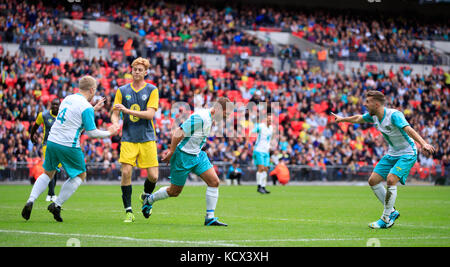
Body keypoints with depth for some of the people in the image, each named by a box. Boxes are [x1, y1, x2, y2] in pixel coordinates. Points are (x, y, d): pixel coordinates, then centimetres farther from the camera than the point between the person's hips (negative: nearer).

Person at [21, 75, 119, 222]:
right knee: (80, 175, 14)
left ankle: (30, 201, 2)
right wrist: (109, 133, 5)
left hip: (52, 142, 7)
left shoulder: (68, 98, 11)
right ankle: (56, 205, 7)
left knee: (48, 174, 22)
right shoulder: (87, 107, -11)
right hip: (68, 146, -7)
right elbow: (91, 132, -10)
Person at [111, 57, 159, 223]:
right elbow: (115, 114, 8)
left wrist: (128, 110, -19)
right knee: (126, 172, -14)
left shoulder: (152, 90, 2)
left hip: (147, 139, -1)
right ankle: (128, 211, -4)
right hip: (128, 139, 1)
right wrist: (115, 124, -16)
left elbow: (150, 114, -10)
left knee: (153, 176, -5)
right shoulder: (122, 91, 8)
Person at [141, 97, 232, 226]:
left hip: (198, 155, 9)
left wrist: (171, 150, 16)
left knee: (214, 182, -5)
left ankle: (210, 218, 0)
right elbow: (178, 133, -25)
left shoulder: (210, 118, 6)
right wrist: (172, 152, -16)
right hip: (183, 156, -9)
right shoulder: (199, 118, -25)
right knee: (174, 191, 5)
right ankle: (149, 199, 32)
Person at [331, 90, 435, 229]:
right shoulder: (373, 116, -1)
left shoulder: (394, 115, -26)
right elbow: (358, 118, 21)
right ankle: (392, 212, 17)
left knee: (391, 180, -25)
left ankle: (386, 219, -14)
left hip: (407, 154, -9)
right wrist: (342, 119, 38)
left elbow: (408, 130, -41)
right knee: (373, 181, 3)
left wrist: (423, 143, -56)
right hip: (392, 154, 9)